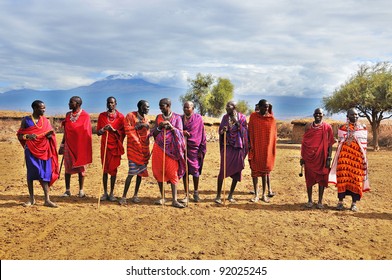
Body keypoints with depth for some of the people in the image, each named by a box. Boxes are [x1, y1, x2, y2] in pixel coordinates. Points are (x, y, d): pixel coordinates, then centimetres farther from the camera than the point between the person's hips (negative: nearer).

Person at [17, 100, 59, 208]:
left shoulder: (46, 121, 8)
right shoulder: (26, 120, 0)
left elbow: (49, 135, 12)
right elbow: (19, 135, 1)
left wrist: (50, 135, -11)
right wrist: (27, 136, -19)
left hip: (44, 151, 2)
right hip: (31, 150, -2)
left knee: (44, 174, 0)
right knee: (31, 173, 2)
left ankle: (47, 200, 0)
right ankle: (31, 199, 13)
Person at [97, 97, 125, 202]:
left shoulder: (120, 116, 1)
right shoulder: (102, 115, 7)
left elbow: (123, 133, 0)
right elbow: (98, 132, 6)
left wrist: (114, 130, -17)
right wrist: (103, 129, -15)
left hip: (115, 146, -1)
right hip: (105, 145, 2)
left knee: (113, 169, 0)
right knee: (105, 169, 4)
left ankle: (112, 193, 6)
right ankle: (105, 192, 10)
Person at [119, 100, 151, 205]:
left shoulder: (146, 119, 13)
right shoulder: (130, 116, -3)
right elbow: (127, 130, -10)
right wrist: (138, 126, -17)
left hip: (144, 149, 6)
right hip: (133, 148, -5)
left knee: (140, 173, 7)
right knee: (131, 173, -10)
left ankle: (135, 195, 17)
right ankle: (124, 196, -1)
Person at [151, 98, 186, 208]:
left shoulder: (177, 117, 2)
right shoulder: (158, 117, 10)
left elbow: (180, 133, -3)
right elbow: (153, 133, 10)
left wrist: (170, 126, -17)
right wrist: (159, 127, -10)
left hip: (171, 148, -3)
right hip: (159, 147, 3)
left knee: (173, 173, -8)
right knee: (159, 172, 3)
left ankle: (174, 200, -8)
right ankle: (162, 197, 14)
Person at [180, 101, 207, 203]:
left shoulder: (198, 118, -1)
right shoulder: (181, 119, 8)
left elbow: (202, 134, -1)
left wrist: (202, 150, -5)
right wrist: (181, 132, -10)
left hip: (195, 148, -3)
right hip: (183, 148, 3)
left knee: (195, 171, 3)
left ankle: (196, 193, 23)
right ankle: (186, 195, 12)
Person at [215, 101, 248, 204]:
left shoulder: (242, 117, 1)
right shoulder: (225, 117, 6)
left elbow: (245, 132, -2)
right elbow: (220, 131, 8)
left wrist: (237, 122, -13)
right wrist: (223, 130, -14)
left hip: (238, 147, 0)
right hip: (227, 146, 0)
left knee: (236, 172, 4)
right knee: (223, 170, -7)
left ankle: (231, 195, 18)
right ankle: (218, 195, 0)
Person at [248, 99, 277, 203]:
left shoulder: (271, 118, 2)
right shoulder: (253, 116, -1)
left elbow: (273, 135, 4)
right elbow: (250, 132, 0)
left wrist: (273, 150, 1)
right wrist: (250, 145, -6)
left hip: (267, 149, 1)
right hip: (255, 149, -1)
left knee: (265, 171, 8)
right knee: (255, 171, 4)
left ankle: (264, 194, 16)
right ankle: (256, 195, 12)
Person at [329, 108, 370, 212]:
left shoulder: (363, 128, 9)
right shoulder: (342, 128, 7)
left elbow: (364, 145, 9)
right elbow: (340, 144, 9)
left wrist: (363, 159, 3)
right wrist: (339, 156, 5)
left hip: (357, 157, 1)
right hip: (344, 156, 0)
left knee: (356, 179, 1)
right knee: (342, 177, -2)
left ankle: (354, 203, 9)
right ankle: (340, 201, 7)